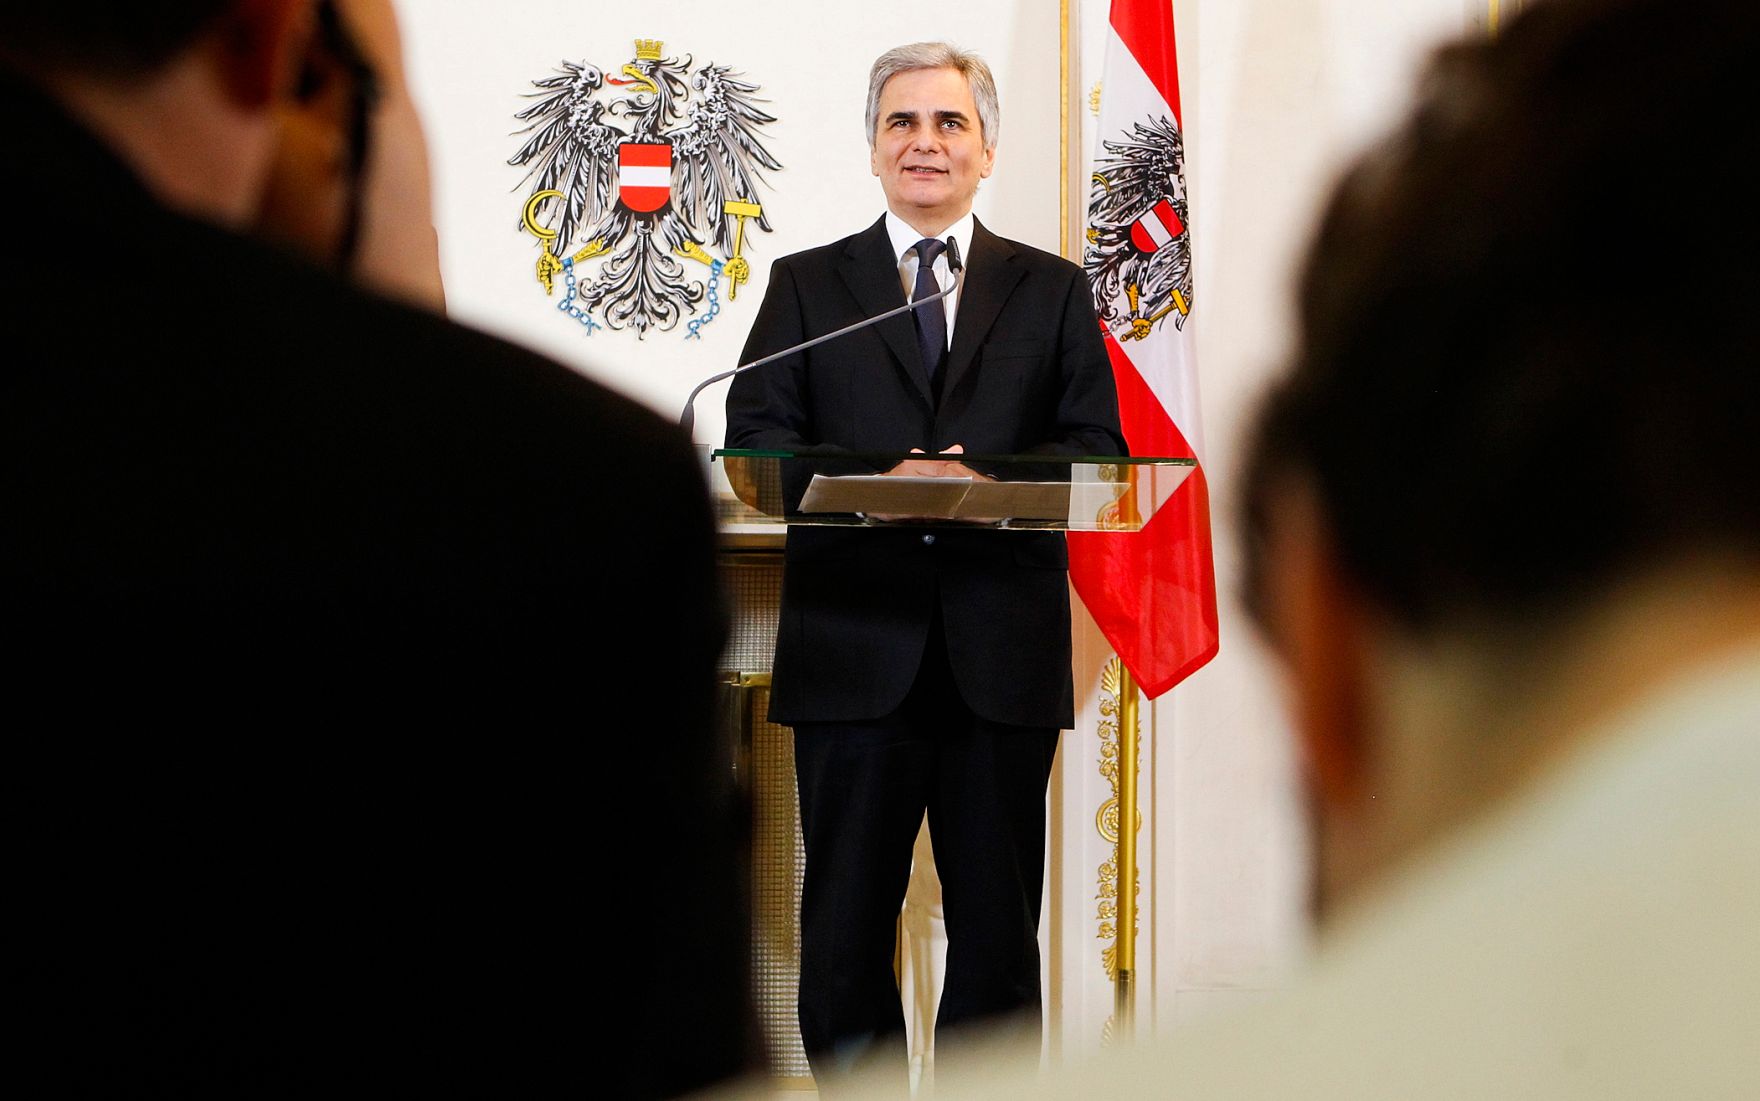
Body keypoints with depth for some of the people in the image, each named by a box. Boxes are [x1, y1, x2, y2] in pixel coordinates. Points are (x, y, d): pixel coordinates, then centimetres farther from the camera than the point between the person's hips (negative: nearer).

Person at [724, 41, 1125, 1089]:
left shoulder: (1054, 290, 15)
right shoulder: (806, 284, 13)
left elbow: (1097, 450, 6)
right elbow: (753, 438, 3)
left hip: (1005, 648, 1)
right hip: (856, 646, 0)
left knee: (999, 924, 6)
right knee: (847, 919, 4)